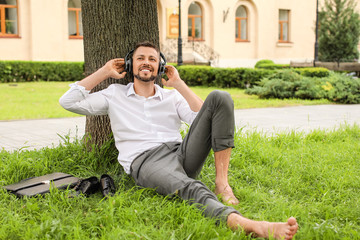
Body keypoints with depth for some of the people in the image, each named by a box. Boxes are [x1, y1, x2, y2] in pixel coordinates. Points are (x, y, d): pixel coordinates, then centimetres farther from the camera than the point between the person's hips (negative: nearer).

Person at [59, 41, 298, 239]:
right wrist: (104, 72, 15)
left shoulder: (172, 97, 22)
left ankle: (222, 181, -23)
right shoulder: (115, 95, 20)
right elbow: (68, 102, 12)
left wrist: (179, 85, 9)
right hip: (147, 162, -4)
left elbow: (204, 119, 7)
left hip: (182, 152, 4)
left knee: (220, 98, -16)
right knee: (190, 189, -41)